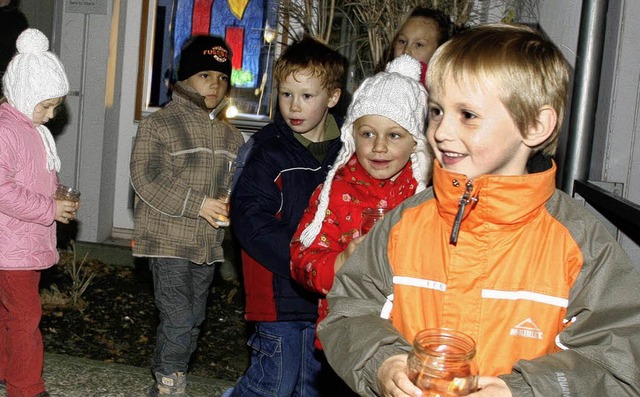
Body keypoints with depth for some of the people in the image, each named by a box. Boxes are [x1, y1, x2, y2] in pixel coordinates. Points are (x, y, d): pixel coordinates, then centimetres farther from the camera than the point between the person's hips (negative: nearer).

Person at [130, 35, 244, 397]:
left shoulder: (230, 135, 10)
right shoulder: (159, 125, -6)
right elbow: (146, 178, -14)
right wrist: (197, 204, -19)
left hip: (208, 243, 6)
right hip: (169, 240, -6)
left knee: (194, 320, 14)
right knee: (178, 320, -9)